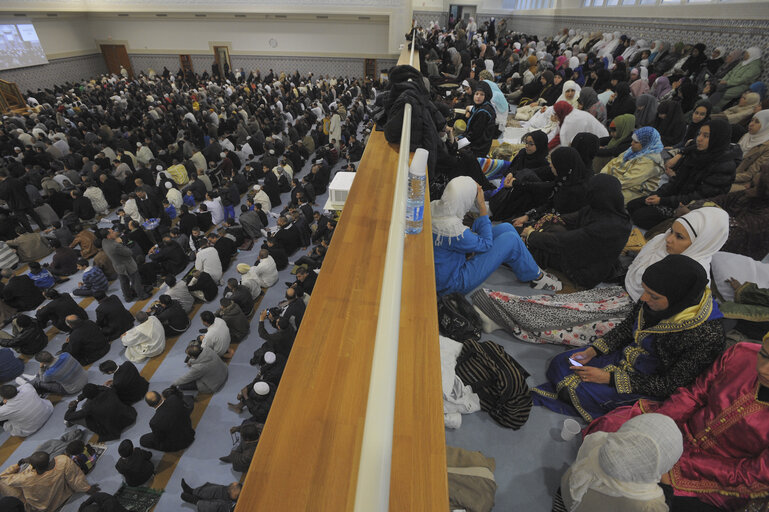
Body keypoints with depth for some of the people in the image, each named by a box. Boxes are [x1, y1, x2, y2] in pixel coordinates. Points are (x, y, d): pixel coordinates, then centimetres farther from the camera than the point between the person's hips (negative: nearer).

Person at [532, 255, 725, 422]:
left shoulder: (707, 336, -31)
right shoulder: (656, 298, -16)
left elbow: (669, 385, -22)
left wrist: (609, 378, -23)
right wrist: (593, 350, -7)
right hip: (626, 353, 6)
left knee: (576, 392, -20)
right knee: (559, 363, -4)